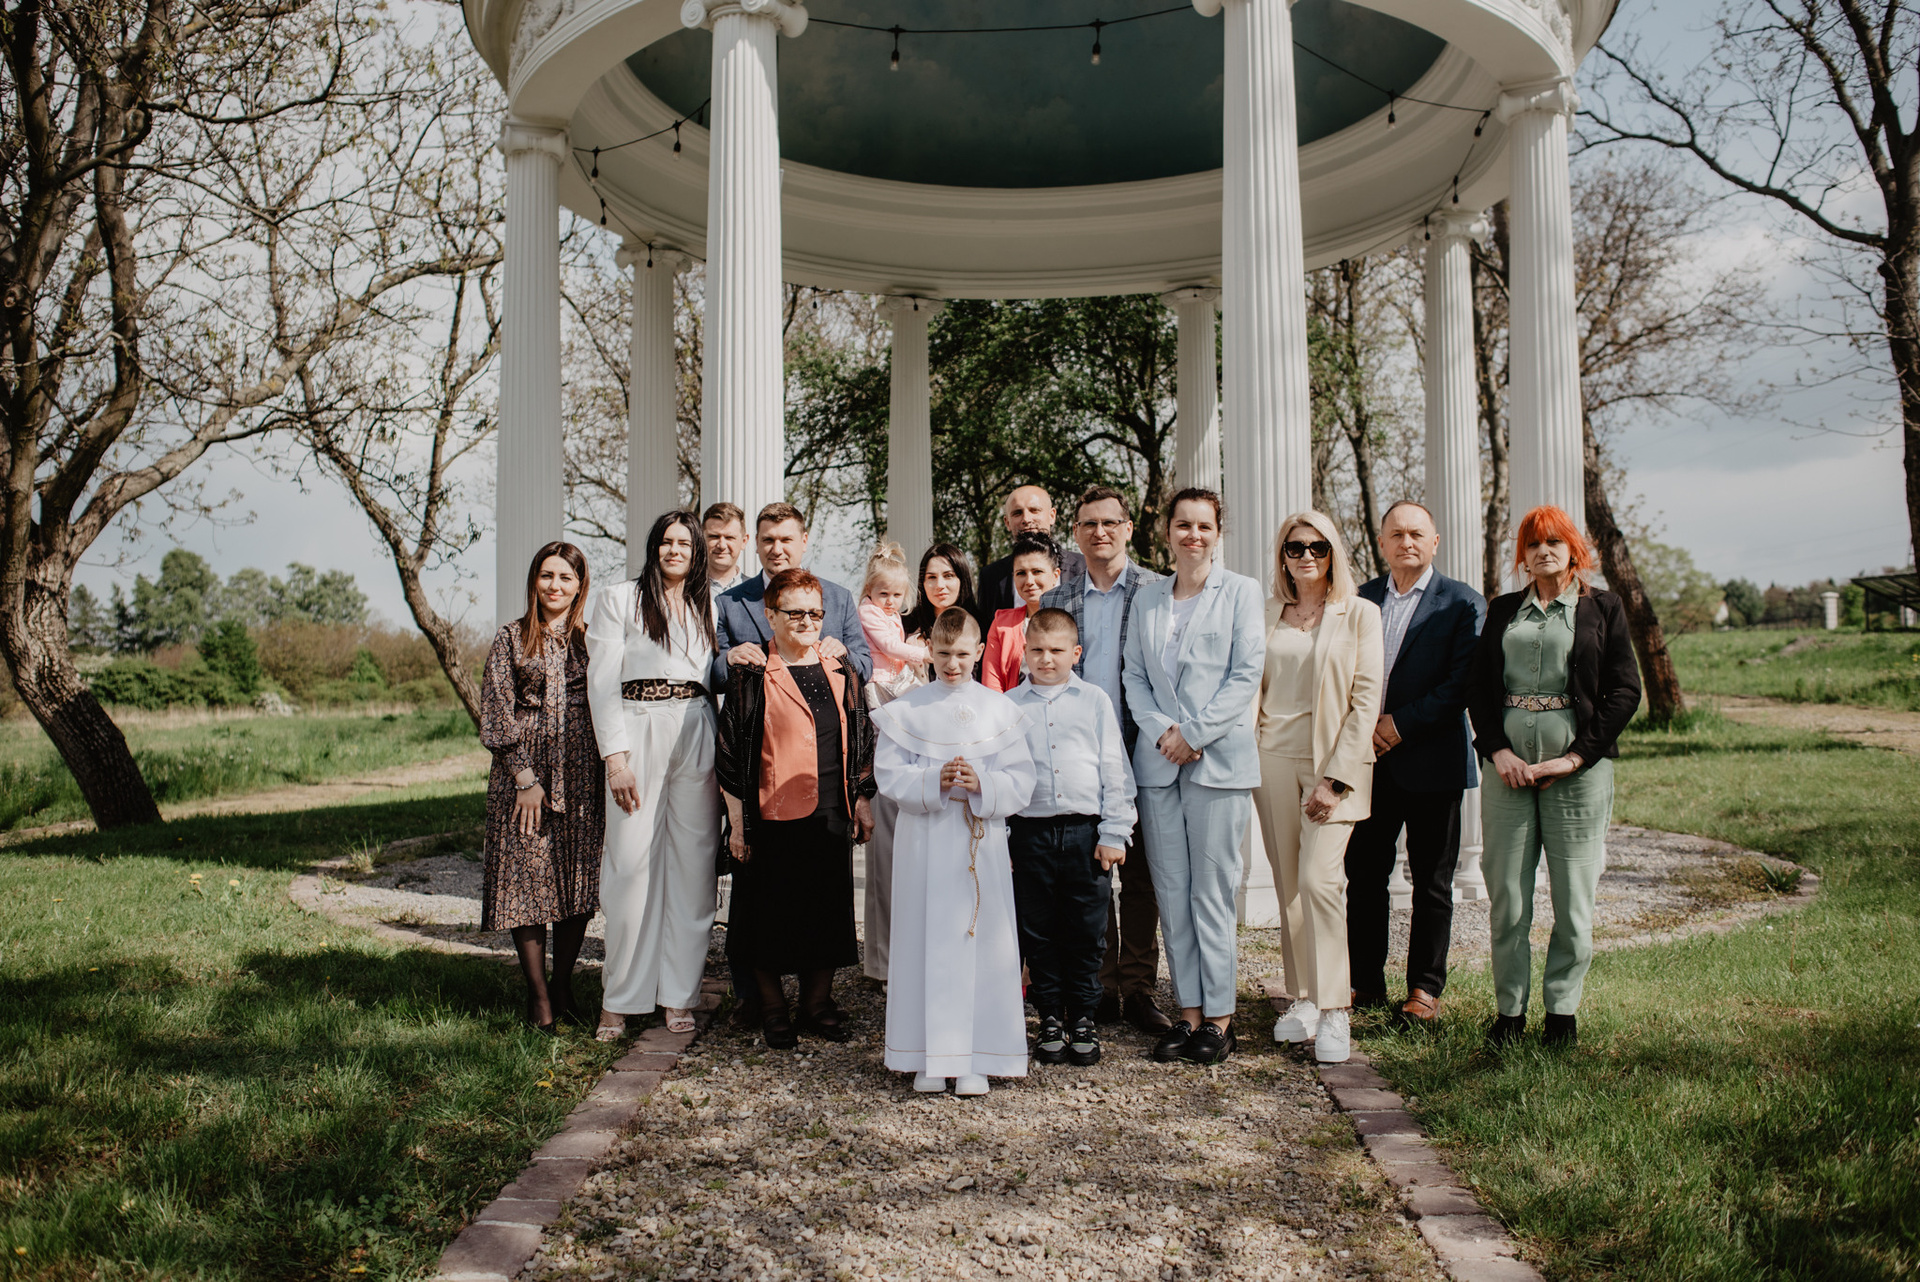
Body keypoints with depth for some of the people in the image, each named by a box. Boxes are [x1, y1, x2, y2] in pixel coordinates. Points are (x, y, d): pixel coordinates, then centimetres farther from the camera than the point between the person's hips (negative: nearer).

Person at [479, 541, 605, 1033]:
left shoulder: (591, 639, 10)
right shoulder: (511, 639, 4)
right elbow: (497, 716, -1)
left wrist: (606, 771, 1)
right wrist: (525, 778, -8)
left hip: (581, 773, 2)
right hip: (525, 770, -1)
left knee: (580, 881, 2)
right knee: (526, 877, -1)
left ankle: (563, 985, 17)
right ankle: (538, 994, 10)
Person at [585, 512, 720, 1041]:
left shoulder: (709, 607, 17)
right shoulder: (619, 600, 6)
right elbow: (602, 682, -1)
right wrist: (615, 756, -9)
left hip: (698, 738, 3)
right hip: (638, 734, -3)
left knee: (692, 861, 2)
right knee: (631, 860, -5)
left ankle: (680, 995, 10)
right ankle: (620, 998, 6)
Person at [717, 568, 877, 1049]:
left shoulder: (840, 670, 9)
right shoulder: (750, 676, -4)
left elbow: (861, 739, 16)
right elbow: (731, 752, -4)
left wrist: (862, 800, 11)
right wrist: (737, 822, -6)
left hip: (832, 812, 4)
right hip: (773, 814, -4)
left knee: (830, 908, 10)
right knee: (769, 913, 4)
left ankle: (817, 1003, 25)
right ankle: (772, 1009, 20)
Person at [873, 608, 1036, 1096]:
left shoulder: (1000, 710, 5)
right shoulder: (906, 710, 4)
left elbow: (1021, 781, 1)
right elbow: (889, 775, -2)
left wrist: (982, 785, -17)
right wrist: (934, 781, -17)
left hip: (982, 841, 0)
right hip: (925, 841, 0)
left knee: (982, 944, 2)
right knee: (926, 946, 3)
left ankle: (976, 1059, 12)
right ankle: (930, 1057, 13)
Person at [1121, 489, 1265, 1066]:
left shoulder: (1241, 592, 3)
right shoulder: (1146, 599, 14)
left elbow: (1246, 674, -4)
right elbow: (1134, 675, 10)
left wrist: (1195, 733, -10)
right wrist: (1161, 730, -6)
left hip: (1218, 759, -4)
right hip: (1157, 759, 4)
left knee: (1212, 890, -2)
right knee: (1171, 891, 5)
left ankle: (1219, 1015, 8)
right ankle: (1188, 1011, 14)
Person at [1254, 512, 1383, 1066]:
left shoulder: (1360, 614, 1)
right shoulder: (1266, 614, 11)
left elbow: (1366, 700, -4)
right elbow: (1253, 685, 13)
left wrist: (1337, 777, -11)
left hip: (1335, 759, -4)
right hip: (1274, 756, 4)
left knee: (1319, 879, -14)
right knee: (1288, 885, 6)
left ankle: (1335, 1010, -6)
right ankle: (1303, 996, 18)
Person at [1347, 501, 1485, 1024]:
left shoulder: (1462, 604, -1)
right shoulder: (1359, 600, 11)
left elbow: (1462, 683, -10)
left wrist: (1402, 724, -14)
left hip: (1431, 761, -3)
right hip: (1368, 759, 4)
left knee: (1432, 881, 5)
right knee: (1363, 874, 6)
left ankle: (1425, 989, 15)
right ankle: (1366, 981, 18)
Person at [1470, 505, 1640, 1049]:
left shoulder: (1602, 608, 7)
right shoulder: (1502, 610, 14)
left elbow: (1624, 691, 1)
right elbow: (1478, 685, 10)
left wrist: (1577, 756, -8)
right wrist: (1498, 750, -5)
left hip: (1577, 765, -2)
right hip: (1508, 763, 2)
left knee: (1573, 896, 1)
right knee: (1505, 897, 2)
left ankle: (1562, 1009, 14)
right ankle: (1510, 1008, 13)